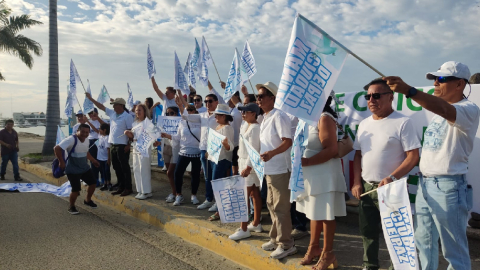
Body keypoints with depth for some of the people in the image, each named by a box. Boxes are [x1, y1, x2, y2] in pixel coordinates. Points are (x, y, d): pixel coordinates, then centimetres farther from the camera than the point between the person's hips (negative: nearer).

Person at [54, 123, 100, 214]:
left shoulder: (86, 140, 4)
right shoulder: (71, 139, -23)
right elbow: (57, 148, -29)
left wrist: (93, 160, 25)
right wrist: (61, 162, -28)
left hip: (85, 168, 8)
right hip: (73, 170, -8)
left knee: (93, 183, 9)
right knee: (76, 190, -10)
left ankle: (88, 200, 34)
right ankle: (71, 207, 17)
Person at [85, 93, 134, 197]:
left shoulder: (127, 116, -10)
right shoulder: (112, 113, 11)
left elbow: (131, 131, -13)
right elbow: (101, 107, 19)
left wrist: (129, 144, -17)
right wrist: (90, 98, 18)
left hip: (122, 145, -8)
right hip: (113, 144, 8)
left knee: (125, 167, -2)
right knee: (117, 167, 12)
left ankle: (128, 188, 5)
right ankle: (121, 187, 21)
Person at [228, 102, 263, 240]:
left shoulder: (255, 128, -17)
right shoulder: (245, 124, 13)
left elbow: (254, 149, -24)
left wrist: (248, 167, -30)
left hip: (250, 164, -10)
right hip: (243, 162, 10)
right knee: (254, 194, 14)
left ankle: (244, 229, -4)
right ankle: (256, 224, 24)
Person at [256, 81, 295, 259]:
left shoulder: (278, 116, -15)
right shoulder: (265, 118, 13)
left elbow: (288, 141, -22)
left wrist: (271, 153, -35)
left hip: (280, 169, -10)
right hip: (269, 169, 10)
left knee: (280, 208, -2)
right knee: (271, 205, 17)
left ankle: (286, 245, 10)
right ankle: (275, 238, 31)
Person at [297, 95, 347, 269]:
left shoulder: (324, 118, -16)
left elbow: (332, 149, -23)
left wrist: (306, 162, -22)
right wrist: (301, 160, 1)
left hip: (324, 174, -8)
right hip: (311, 174, 8)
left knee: (325, 214, 4)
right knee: (315, 212, 17)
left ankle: (327, 253, 17)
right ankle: (314, 247, 31)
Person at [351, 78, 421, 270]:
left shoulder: (402, 122, -10)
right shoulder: (364, 124, 10)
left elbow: (413, 156, -13)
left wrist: (392, 178, -23)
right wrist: (357, 182, 4)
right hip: (366, 187, 6)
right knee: (368, 232, 16)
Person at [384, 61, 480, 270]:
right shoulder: (437, 110, 15)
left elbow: (444, 109, -35)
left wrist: (408, 90, -46)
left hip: (448, 187, -8)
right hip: (424, 184, 8)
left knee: (454, 250, 4)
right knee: (423, 243, 16)